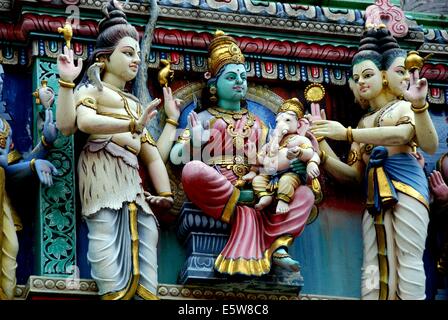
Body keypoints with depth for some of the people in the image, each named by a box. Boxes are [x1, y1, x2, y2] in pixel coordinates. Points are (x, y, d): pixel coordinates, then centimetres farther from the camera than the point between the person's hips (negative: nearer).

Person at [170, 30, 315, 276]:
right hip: (216, 190, -4)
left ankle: (278, 247, -33)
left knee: (304, 194, -15)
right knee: (194, 170, -37)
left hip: (253, 191, 4)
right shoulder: (203, 119, 13)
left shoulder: (257, 124, 25)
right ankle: (243, 202, -24)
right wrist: (194, 140, -16)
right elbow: (175, 157, 3)